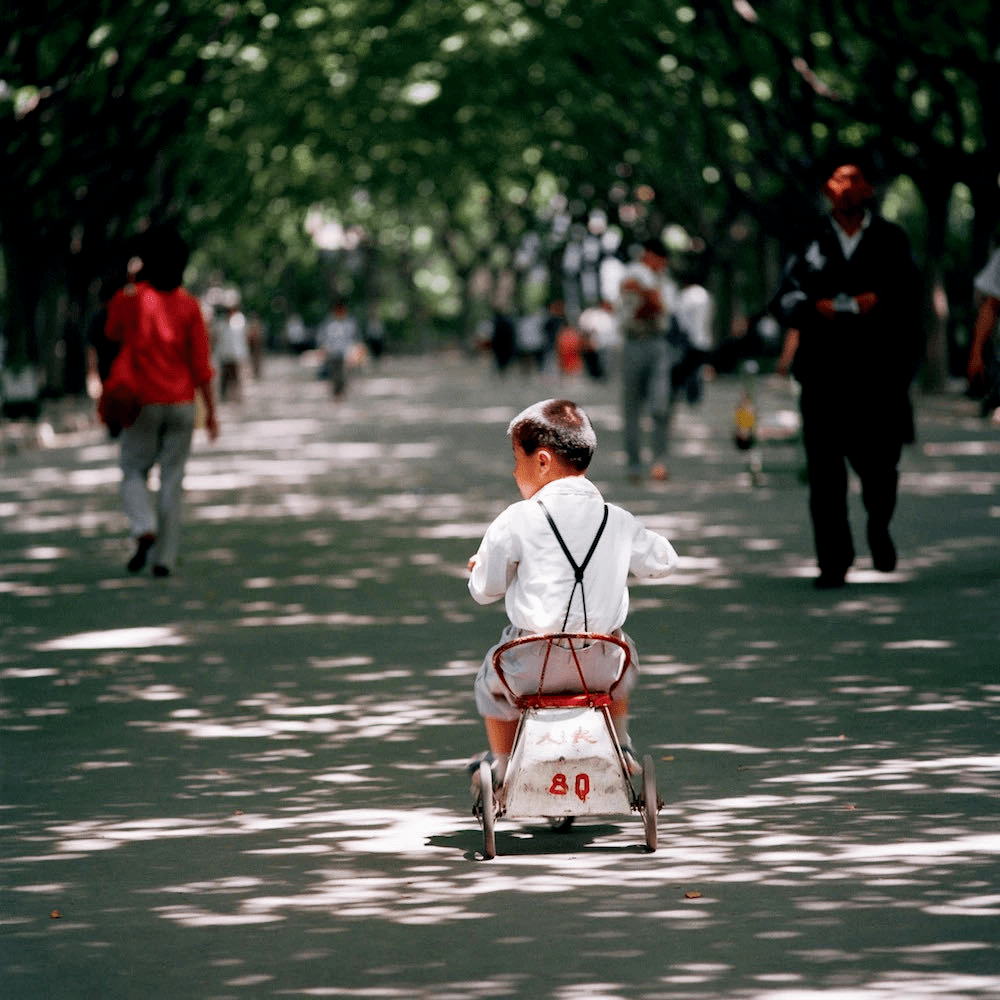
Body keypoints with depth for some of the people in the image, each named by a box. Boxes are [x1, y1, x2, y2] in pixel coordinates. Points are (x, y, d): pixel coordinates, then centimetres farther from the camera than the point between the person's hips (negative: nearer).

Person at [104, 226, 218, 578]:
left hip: (143, 403, -1)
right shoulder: (189, 305, -2)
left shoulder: (128, 298, -5)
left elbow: (113, 333, 17)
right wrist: (211, 411, 2)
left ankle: (144, 529, -17)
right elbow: (201, 363, -4)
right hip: (181, 403, 1)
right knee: (172, 481, 6)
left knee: (134, 474, 10)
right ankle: (164, 558, 2)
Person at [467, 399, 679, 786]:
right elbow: (662, 562, 17)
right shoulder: (618, 522, 0)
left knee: (491, 683, 30)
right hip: (600, 667, 3)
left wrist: (480, 566, 22)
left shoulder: (516, 523, -11)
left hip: (533, 668, -3)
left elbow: (484, 590, -1)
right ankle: (619, 750, 45)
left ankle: (503, 770, 38)